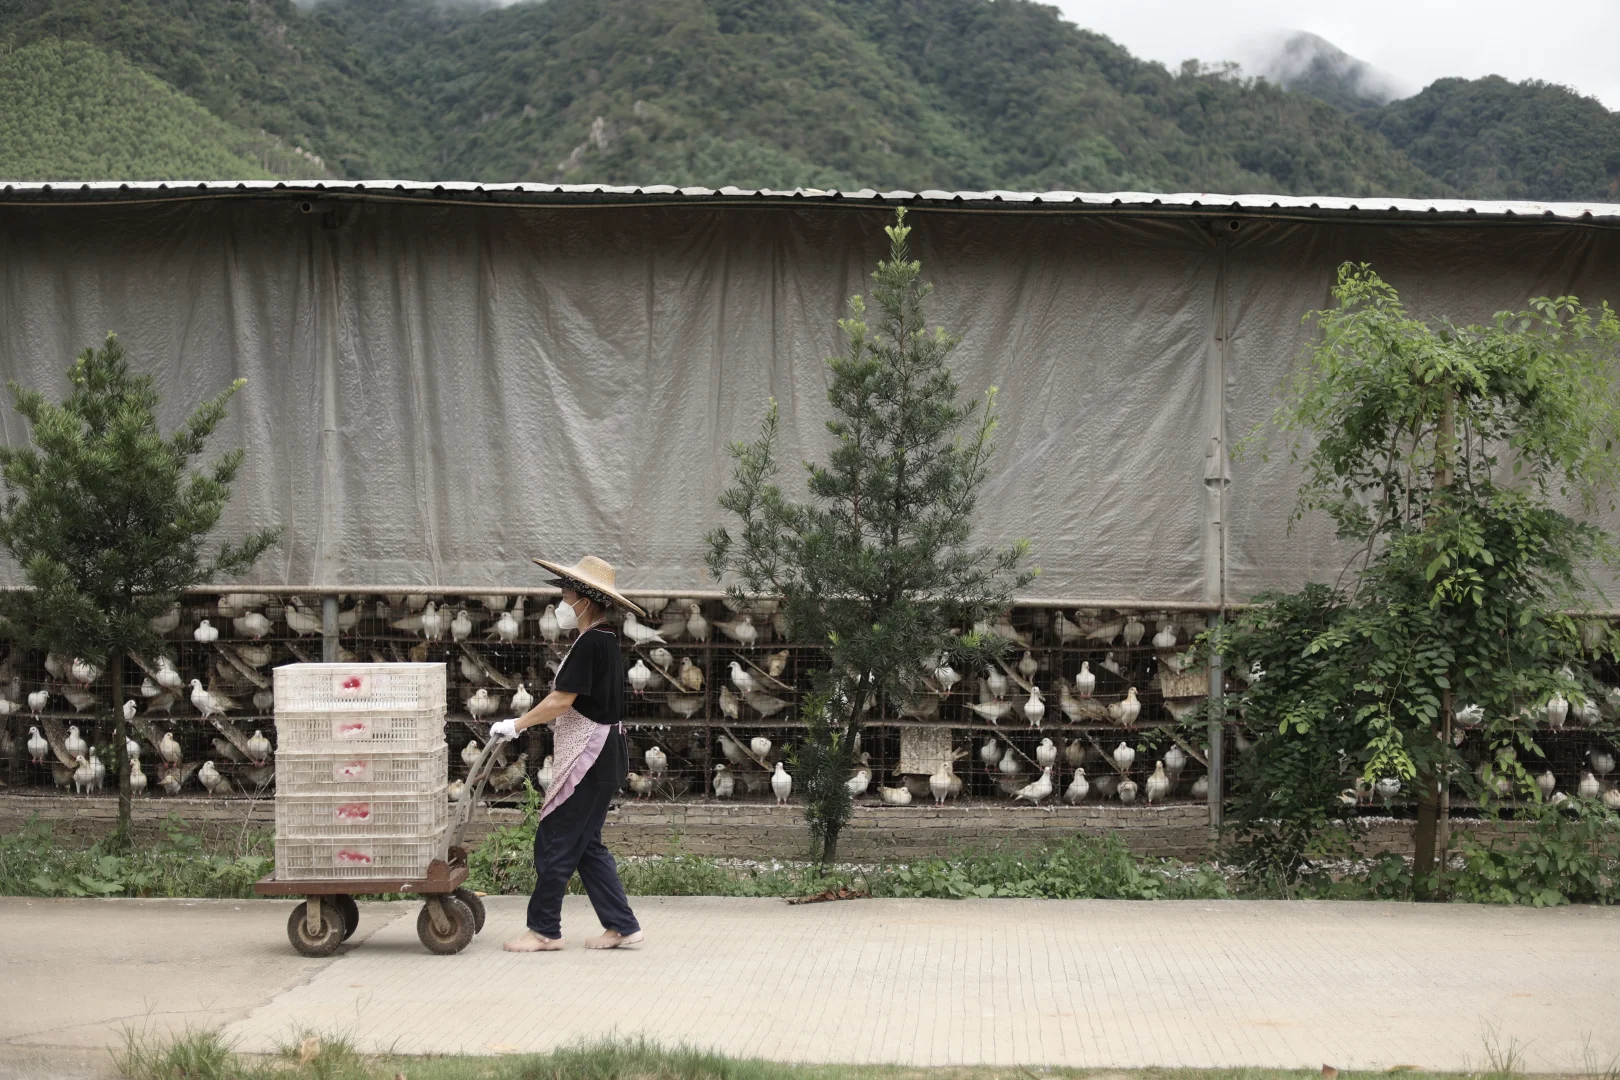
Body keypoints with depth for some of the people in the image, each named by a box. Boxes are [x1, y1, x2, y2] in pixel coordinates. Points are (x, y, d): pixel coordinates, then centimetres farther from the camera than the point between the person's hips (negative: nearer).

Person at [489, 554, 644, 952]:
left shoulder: (590, 643, -18)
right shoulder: (606, 640, 13)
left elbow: (561, 701, -21)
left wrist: (517, 725, -10)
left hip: (589, 758, -10)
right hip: (604, 756, 10)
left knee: (555, 841, -2)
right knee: (586, 844, 14)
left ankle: (544, 930, 7)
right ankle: (622, 926, 15)